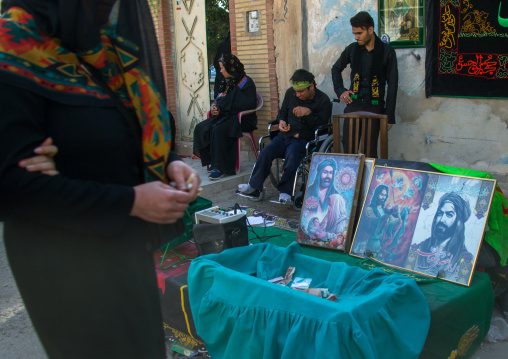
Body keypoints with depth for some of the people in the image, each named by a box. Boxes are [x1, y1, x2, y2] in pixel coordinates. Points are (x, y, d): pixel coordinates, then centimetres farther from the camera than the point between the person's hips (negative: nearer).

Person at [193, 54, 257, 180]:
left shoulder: (245, 82, -5)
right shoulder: (227, 83, 21)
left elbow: (245, 105, -16)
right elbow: (219, 100, 27)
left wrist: (221, 108, -14)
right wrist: (213, 107, 2)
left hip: (242, 119, -8)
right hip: (225, 116, 8)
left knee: (218, 129, -34)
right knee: (201, 128, -13)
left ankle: (220, 168, -27)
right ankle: (213, 162, -7)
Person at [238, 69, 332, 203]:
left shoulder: (323, 101, -3)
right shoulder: (290, 93, 11)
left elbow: (321, 127, -8)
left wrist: (308, 113, -21)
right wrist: (281, 121, 4)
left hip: (304, 139, -4)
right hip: (285, 135, 4)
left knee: (292, 154, -36)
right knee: (266, 152, -22)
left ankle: (285, 191, -28)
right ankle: (254, 187, -19)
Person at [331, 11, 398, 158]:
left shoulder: (387, 51, -1)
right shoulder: (352, 49, 7)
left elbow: (392, 85, 0)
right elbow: (336, 68, 25)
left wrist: (389, 116, -4)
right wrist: (340, 90, 8)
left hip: (374, 108, -3)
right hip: (353, 105, 3)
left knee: (369, 151, -4)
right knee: (348, 149, -1)